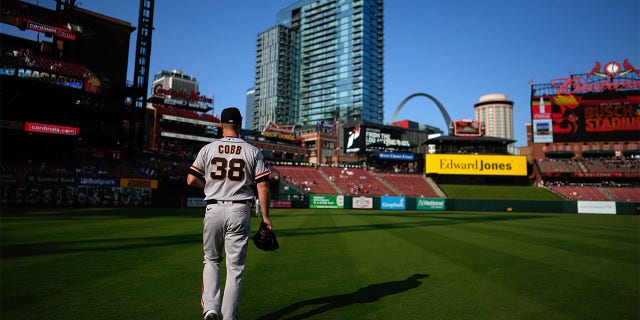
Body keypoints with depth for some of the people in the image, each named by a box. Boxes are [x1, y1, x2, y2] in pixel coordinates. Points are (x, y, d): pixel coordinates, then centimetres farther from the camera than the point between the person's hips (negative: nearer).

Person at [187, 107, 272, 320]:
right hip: (240, 211, -1)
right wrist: (265, 217, 2)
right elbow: (263, 186, -4)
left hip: (213, 210, 1)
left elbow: (191, 180, -1)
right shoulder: (253, 151, 1)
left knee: (211, 260, 21)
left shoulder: (208, 149, 3)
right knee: (235, 267, 8)